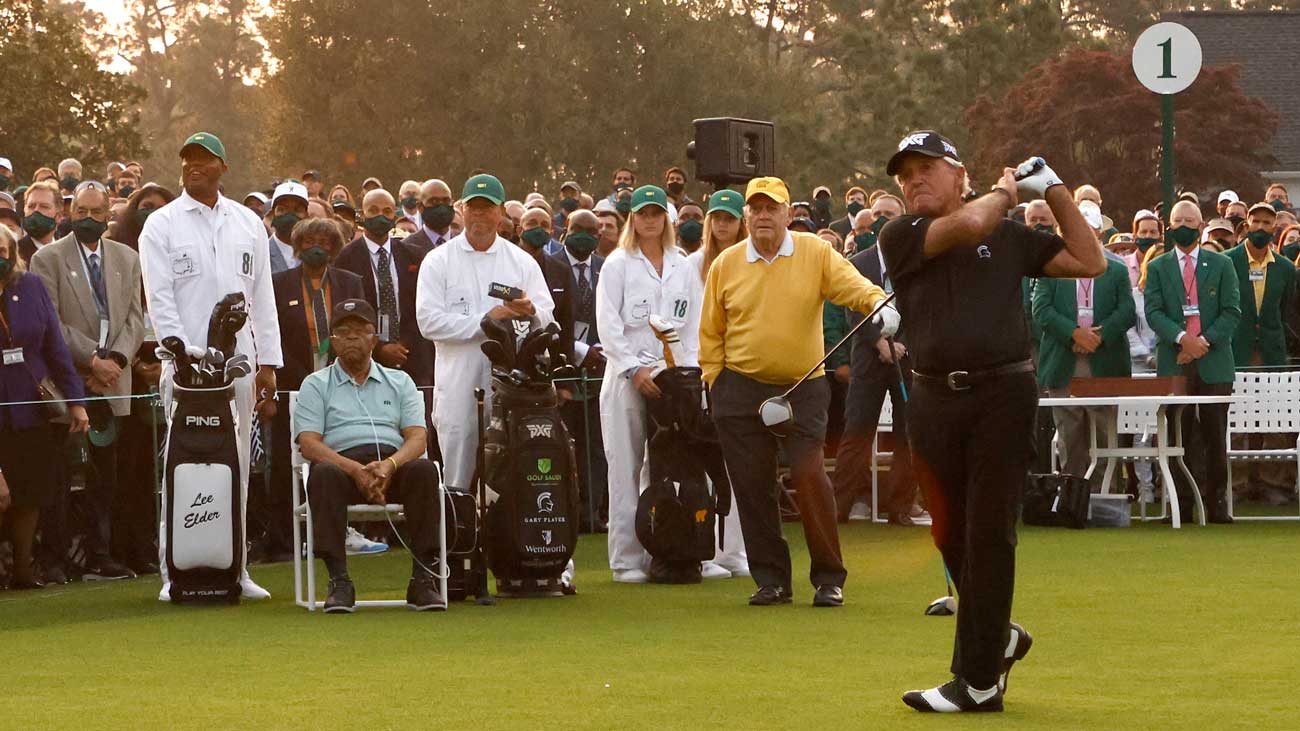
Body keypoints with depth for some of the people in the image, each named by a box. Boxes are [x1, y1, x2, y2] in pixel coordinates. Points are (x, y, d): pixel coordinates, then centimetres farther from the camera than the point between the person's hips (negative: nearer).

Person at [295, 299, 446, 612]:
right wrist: (355, 470, -17)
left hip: (395, 463, 1)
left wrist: (389, 465, -16)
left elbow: (417, 438, 8)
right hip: (342, 462, -1)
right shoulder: (316, 384, 17)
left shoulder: (399, 382, 23)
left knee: (424, 469, -32)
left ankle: (423, 580, -32)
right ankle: (339, 583, -38)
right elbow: (309, 444, 2)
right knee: (324, 474, -37)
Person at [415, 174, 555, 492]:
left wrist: (529, 311, -17)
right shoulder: (439, 261, 7)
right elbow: (429, 321, -5)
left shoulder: (522, 262, 14)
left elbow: (547, 317, 7)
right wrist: (484, 321, -12)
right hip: (459, 380, -1)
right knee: (458, 477, 0)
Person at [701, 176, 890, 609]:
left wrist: (878, 302, -32)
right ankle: (772, 579, 12)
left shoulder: (815, 254, 1)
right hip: (742, 391, 2)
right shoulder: (726, 265, 5)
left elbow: (853, 287, -11)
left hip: (804, 388, -2)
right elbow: (711, 333, 10)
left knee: (809, 475, -13)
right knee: (753, 486, 2)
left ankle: (829, 577, -2)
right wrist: (715, 380, 3)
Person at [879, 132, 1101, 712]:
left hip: (1003, 394, -2)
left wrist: (1053, 192, 8)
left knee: (989, 534, -5)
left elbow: (1090, 262, 12)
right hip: (934, 399, 2)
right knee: (950, 534, 9)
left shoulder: (1009, 236, 10)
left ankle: (978, 680, -3)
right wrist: (1005, 189, 6)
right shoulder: (899, 237, 5)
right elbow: (967, 225, -12)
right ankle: (999, 638, 31)